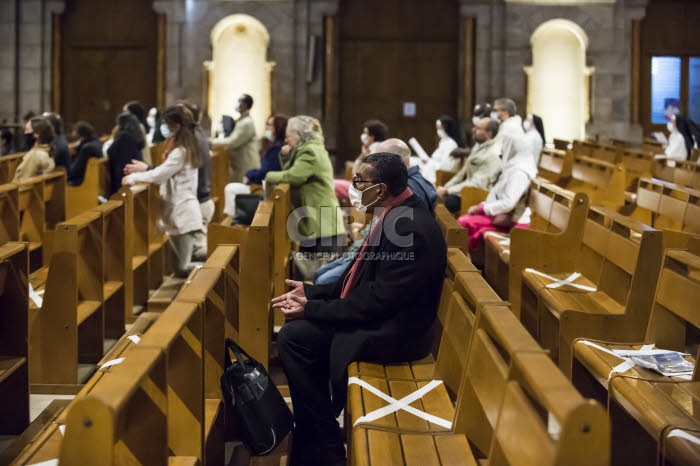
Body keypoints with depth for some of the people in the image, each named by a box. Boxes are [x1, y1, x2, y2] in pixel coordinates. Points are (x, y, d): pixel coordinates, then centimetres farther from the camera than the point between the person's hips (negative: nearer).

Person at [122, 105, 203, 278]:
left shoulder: (180, 152, -17)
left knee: (183, 269, -6)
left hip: (182, 213, -9)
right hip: (184, 210, 9)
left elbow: (159, 175, -15)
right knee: (181, 268, 10)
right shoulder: (188, 148, 12)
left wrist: (133, 178, -5)